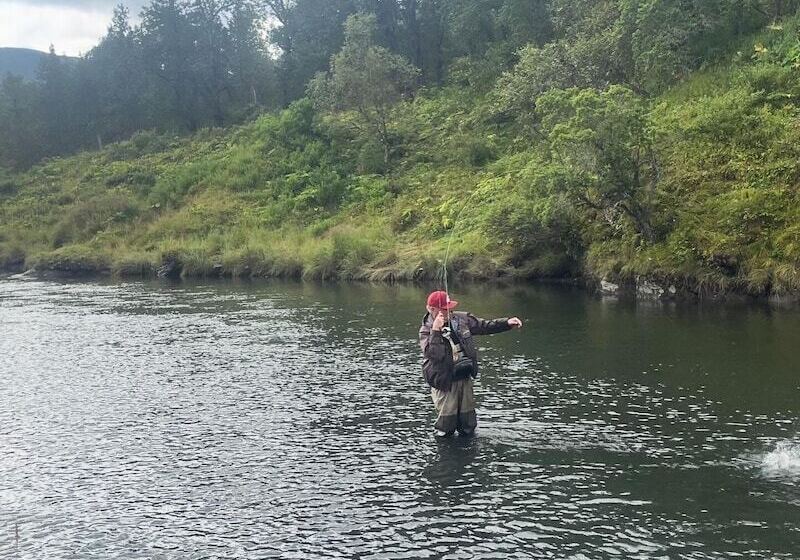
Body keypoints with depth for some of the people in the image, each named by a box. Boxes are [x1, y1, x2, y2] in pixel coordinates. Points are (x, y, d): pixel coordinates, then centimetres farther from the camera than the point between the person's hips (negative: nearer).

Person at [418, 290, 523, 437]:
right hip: (445, 382, -5)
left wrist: (507, 323, 0)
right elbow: (433, 354, -29)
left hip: (465, 378, 5)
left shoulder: (461, 319, 1)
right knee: (447, 425, -1)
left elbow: (485, 326, 10)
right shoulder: (426, 331, -13)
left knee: (469, 424, 11)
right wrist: (435, 331, -35)